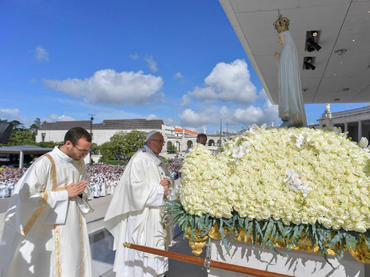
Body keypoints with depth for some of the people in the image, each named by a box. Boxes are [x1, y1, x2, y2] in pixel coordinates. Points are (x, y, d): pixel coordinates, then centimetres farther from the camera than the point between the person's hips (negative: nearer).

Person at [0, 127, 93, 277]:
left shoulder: (79, 163, 3)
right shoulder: (45, 163, -18)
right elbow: (26, 196, -21)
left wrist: (80, 193, -9)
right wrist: (65, 193, -20)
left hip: (75, 229, 6)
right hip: (53, 229, -5)